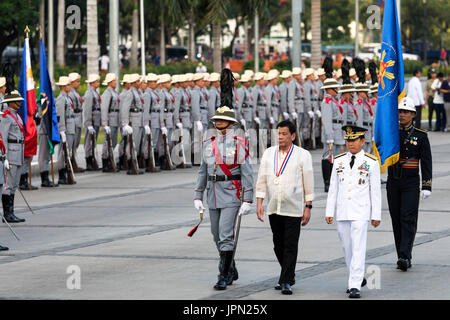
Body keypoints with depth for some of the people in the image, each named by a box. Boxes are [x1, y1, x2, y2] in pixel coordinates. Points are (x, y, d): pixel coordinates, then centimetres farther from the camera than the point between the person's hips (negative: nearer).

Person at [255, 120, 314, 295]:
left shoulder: (303, 155, -1)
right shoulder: (269, 153, 8)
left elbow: (308, 182, -1)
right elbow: (262, 180, 9)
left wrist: (308, 207, -4)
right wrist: (259, 202, 1)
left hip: (293, 209, -4)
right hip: (273, 208, 4)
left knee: (290, 246, -7)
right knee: (278, 246, 11)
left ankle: (285, 282, -4)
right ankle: (289, 275, 27)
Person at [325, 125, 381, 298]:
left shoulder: (371, 162, -1)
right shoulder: (339, 160, 9)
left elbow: (375, 191, 0)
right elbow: (333, 188, 10)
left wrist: (376, 215, -1)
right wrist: (329, 211, 6)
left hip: (361, 212, -4)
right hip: (342, 212, 4)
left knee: (358, 248, -11)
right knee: (347, 248, 11)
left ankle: (355, 286, -13)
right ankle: (359, 278, 28)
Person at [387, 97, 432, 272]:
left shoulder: (420, 135, 0)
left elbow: (426, 162, -1)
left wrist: (427, 186, -7)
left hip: (411, 183, -3)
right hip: (393, 182, 3)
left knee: (408, 219, -13)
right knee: (396, 220, 5)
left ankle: (405, 257, -19)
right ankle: (402, 258, 12)